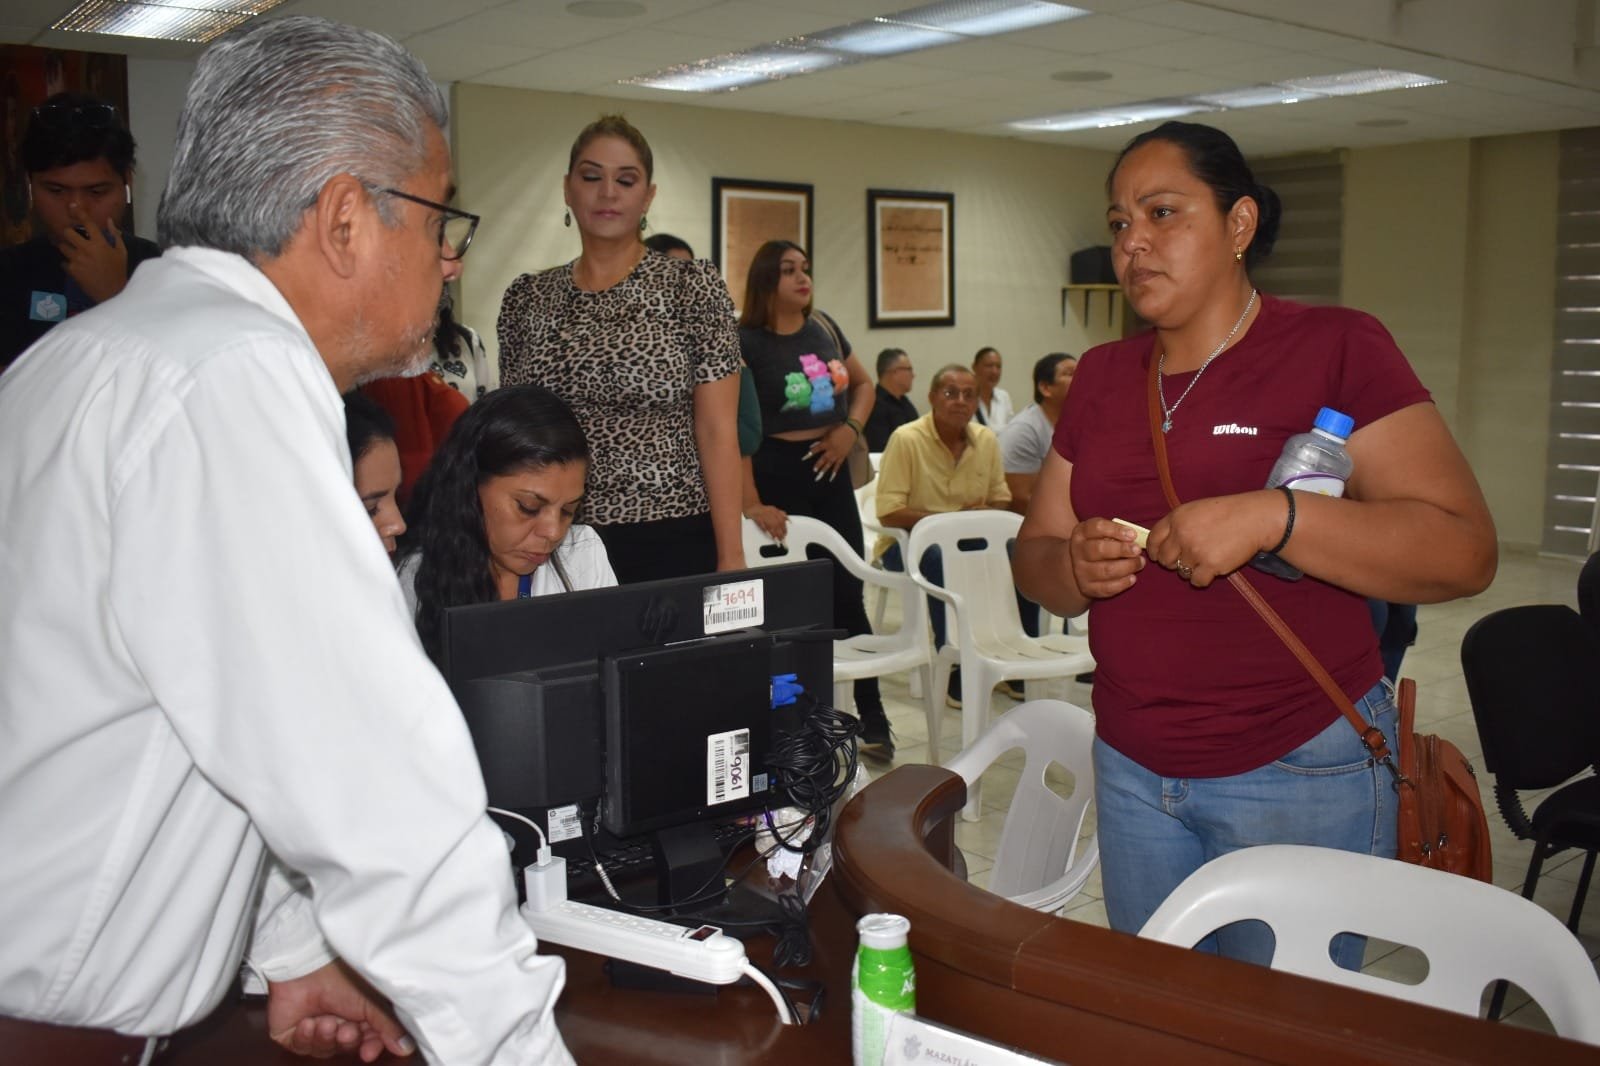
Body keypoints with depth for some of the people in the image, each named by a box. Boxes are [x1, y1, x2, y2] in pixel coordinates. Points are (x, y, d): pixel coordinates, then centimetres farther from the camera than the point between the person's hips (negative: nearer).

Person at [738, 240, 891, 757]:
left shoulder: (825, 328, 8)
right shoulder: (746, 340, -10)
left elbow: (864, 384, 21)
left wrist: (851, 428, 1)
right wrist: (749, 500, -25)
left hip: (829, 469, 5)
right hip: (776, 471, -5)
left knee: (847, 595, 7)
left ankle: (873, 721, 15)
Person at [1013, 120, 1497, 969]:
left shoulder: (1336, 349, -8)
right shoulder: (1101, 376, 8)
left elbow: (1465, 553, -15)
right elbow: (1034, 555, 10)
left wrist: (1274, 518, -28)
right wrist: (1076, 566, -13)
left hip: (1299, 773, -5)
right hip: (1131, 767, 5)